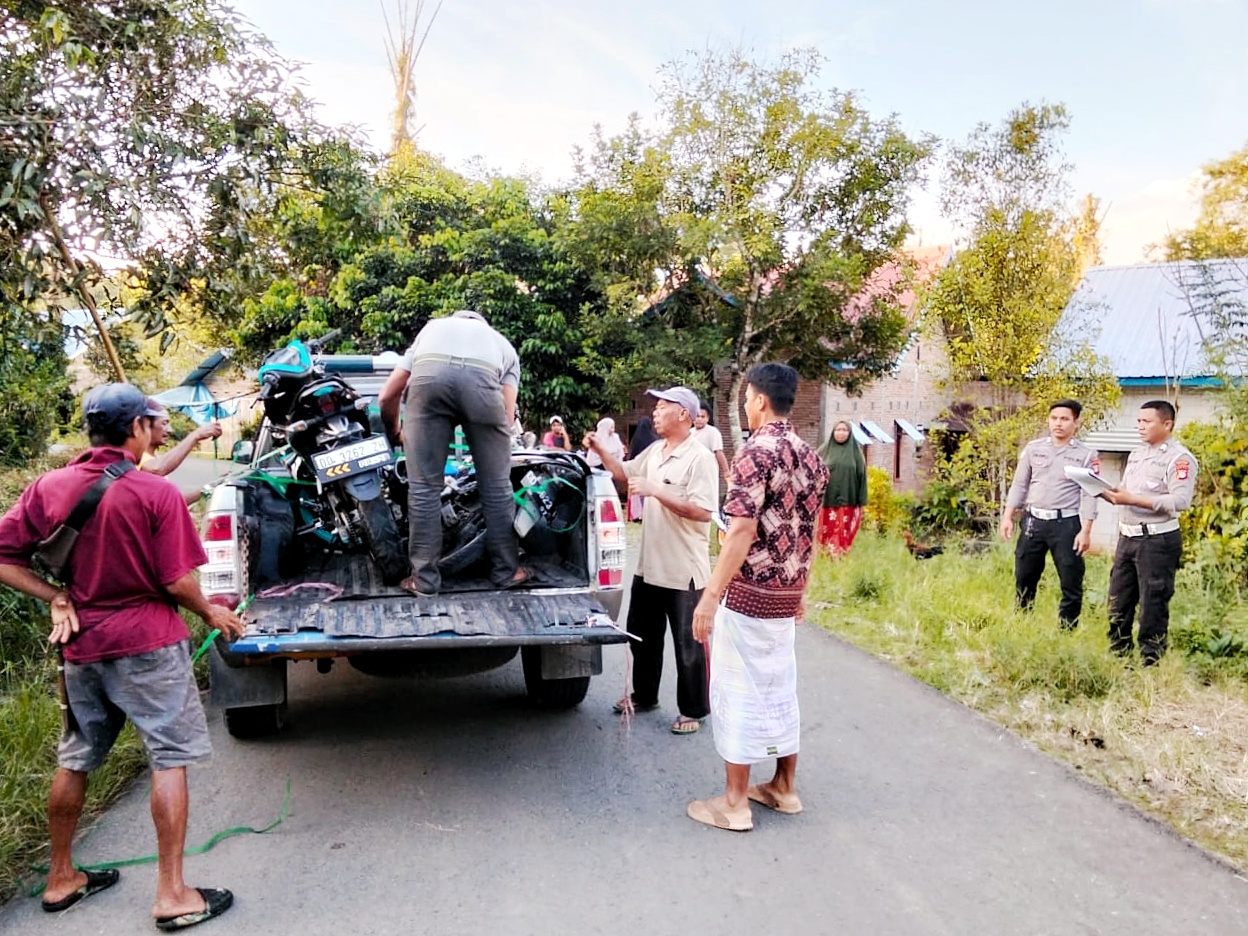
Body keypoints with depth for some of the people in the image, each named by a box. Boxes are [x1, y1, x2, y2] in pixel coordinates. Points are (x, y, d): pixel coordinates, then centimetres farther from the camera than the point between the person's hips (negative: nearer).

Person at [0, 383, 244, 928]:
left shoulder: (49, 487, -1)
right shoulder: (156, 493, -14)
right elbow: (177, 582, -14)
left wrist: (56, 599, 1)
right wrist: (211, 614, 3)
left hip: (81, 647, 6)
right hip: (148, 644, -5)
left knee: (75, 761, 20)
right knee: (169, 760, 2)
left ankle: (61, 878, 35)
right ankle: (172, 895, 5)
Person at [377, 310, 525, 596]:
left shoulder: (432, 328, 44)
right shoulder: (503, 344, 40)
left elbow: (386, 397, 39)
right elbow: (506, 418, 25)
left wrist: (394, 433, 57)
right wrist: (491, 448, 43)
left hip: (428, 374, 1)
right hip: (482, 378, 0)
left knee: (424, 487, 10)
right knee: (496, 485, 14)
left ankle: (425, 579, 14)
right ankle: (506, 571, 23)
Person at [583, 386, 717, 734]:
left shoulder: (699, 458, -17)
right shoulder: (655, 451, 8)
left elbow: (703, 511, -25)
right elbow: (624, 473, 23)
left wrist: (655, 490, -26)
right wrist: (600, 449, 7)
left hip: (684, 570, -9)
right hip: (649, 564, 9)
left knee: (688, 645, 5)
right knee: (642, 635, 20)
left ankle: (693, 711, 19)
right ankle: (644, 696, 38)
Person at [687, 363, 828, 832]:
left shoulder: (756, 452, -16)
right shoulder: (810, 457, 8)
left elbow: (742, 532, -22)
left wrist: (711, 595, -20)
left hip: (748, 592, -8)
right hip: (786, 594, 8)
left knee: (738, 690, 1)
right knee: (780, 686, 17)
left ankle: (734, 802, 10)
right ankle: (784, 787, 29)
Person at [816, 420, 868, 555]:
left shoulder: (856, 451, 5)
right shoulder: (825, 450, 6)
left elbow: (862, 476, 4)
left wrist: (862, 503, 1)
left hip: (848, 502, 0)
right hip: (826, 500, 0)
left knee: (844, 534, 2)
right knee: (826, 533, 0)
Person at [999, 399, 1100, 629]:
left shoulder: (1086, 455, -1)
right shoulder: (1033, 448, 7)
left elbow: (1089, 495, -5)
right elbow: (1019, 485, 10)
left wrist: (1086, 531, -11)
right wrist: (1008, 517, 3)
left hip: (1066, 524, -3)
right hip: (1034, 521, 3)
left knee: (1071, 584, 2)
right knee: (1024, 580, 10)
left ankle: (1067, 632, 12)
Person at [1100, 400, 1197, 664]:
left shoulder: (1179, 458, -9)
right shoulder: (1136, 455, 17)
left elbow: (1180, 501, -21)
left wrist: (1132, 499, -23)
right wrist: (1105, 492, -1)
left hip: (1157, 541, -8)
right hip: (1127, 537, 8)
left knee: (1153, 606, 0)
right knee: (1118, 603, 12)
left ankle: (1151, 661, 8)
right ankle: (1117, 658, 21)